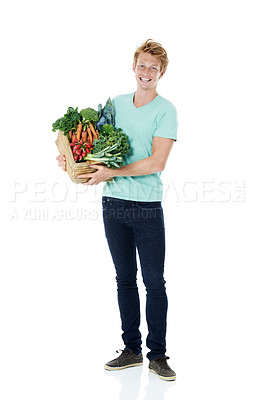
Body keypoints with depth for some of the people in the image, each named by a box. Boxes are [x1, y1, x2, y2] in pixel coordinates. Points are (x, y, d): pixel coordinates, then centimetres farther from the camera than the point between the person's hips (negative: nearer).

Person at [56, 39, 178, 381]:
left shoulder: (165, 111, -5)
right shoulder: (116, 103, 11)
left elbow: (156, 163, -15)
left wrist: (110, 172, -18)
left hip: (147, 207, -4)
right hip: (113, 203, 5)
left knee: (155, 282, 1)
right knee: (125, 279, 11)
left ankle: (158, 355, 13)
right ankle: (132, 350, 22)